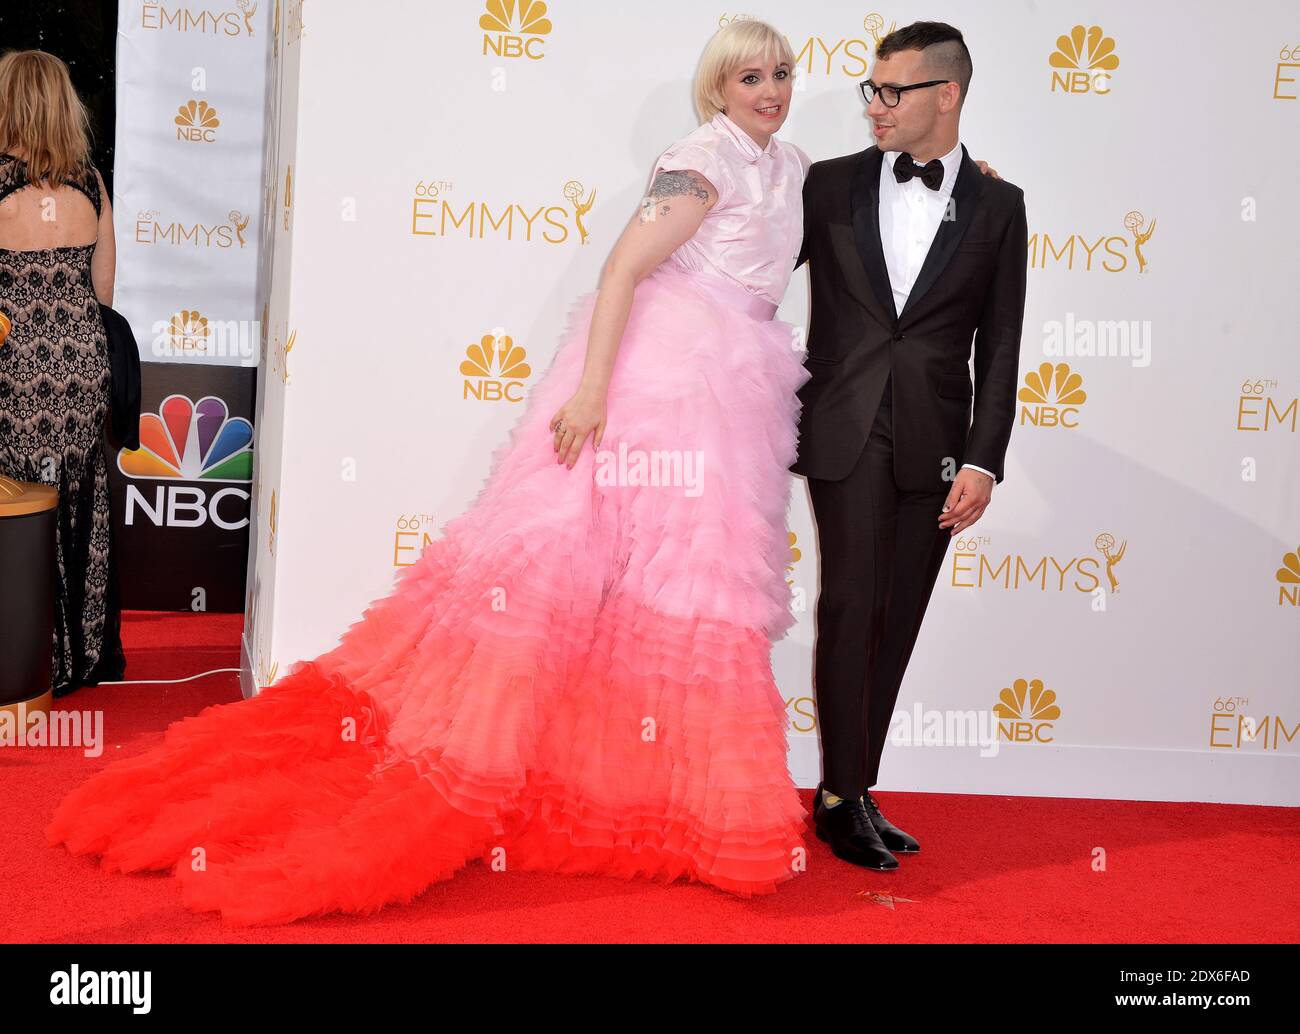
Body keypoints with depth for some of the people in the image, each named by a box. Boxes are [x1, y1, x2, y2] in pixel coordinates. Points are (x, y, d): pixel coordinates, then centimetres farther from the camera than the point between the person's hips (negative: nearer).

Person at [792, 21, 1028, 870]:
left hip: (934, 444, 1)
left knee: (896, 624, 4)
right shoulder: (832, 186, 5)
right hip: (846, 433, -1)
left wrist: (984, 460, -4)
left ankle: (854, 791, 15)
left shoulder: (997, 206, 6)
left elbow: (999, 346, 4)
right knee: (850, 611, -4)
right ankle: (844, 798, 5)